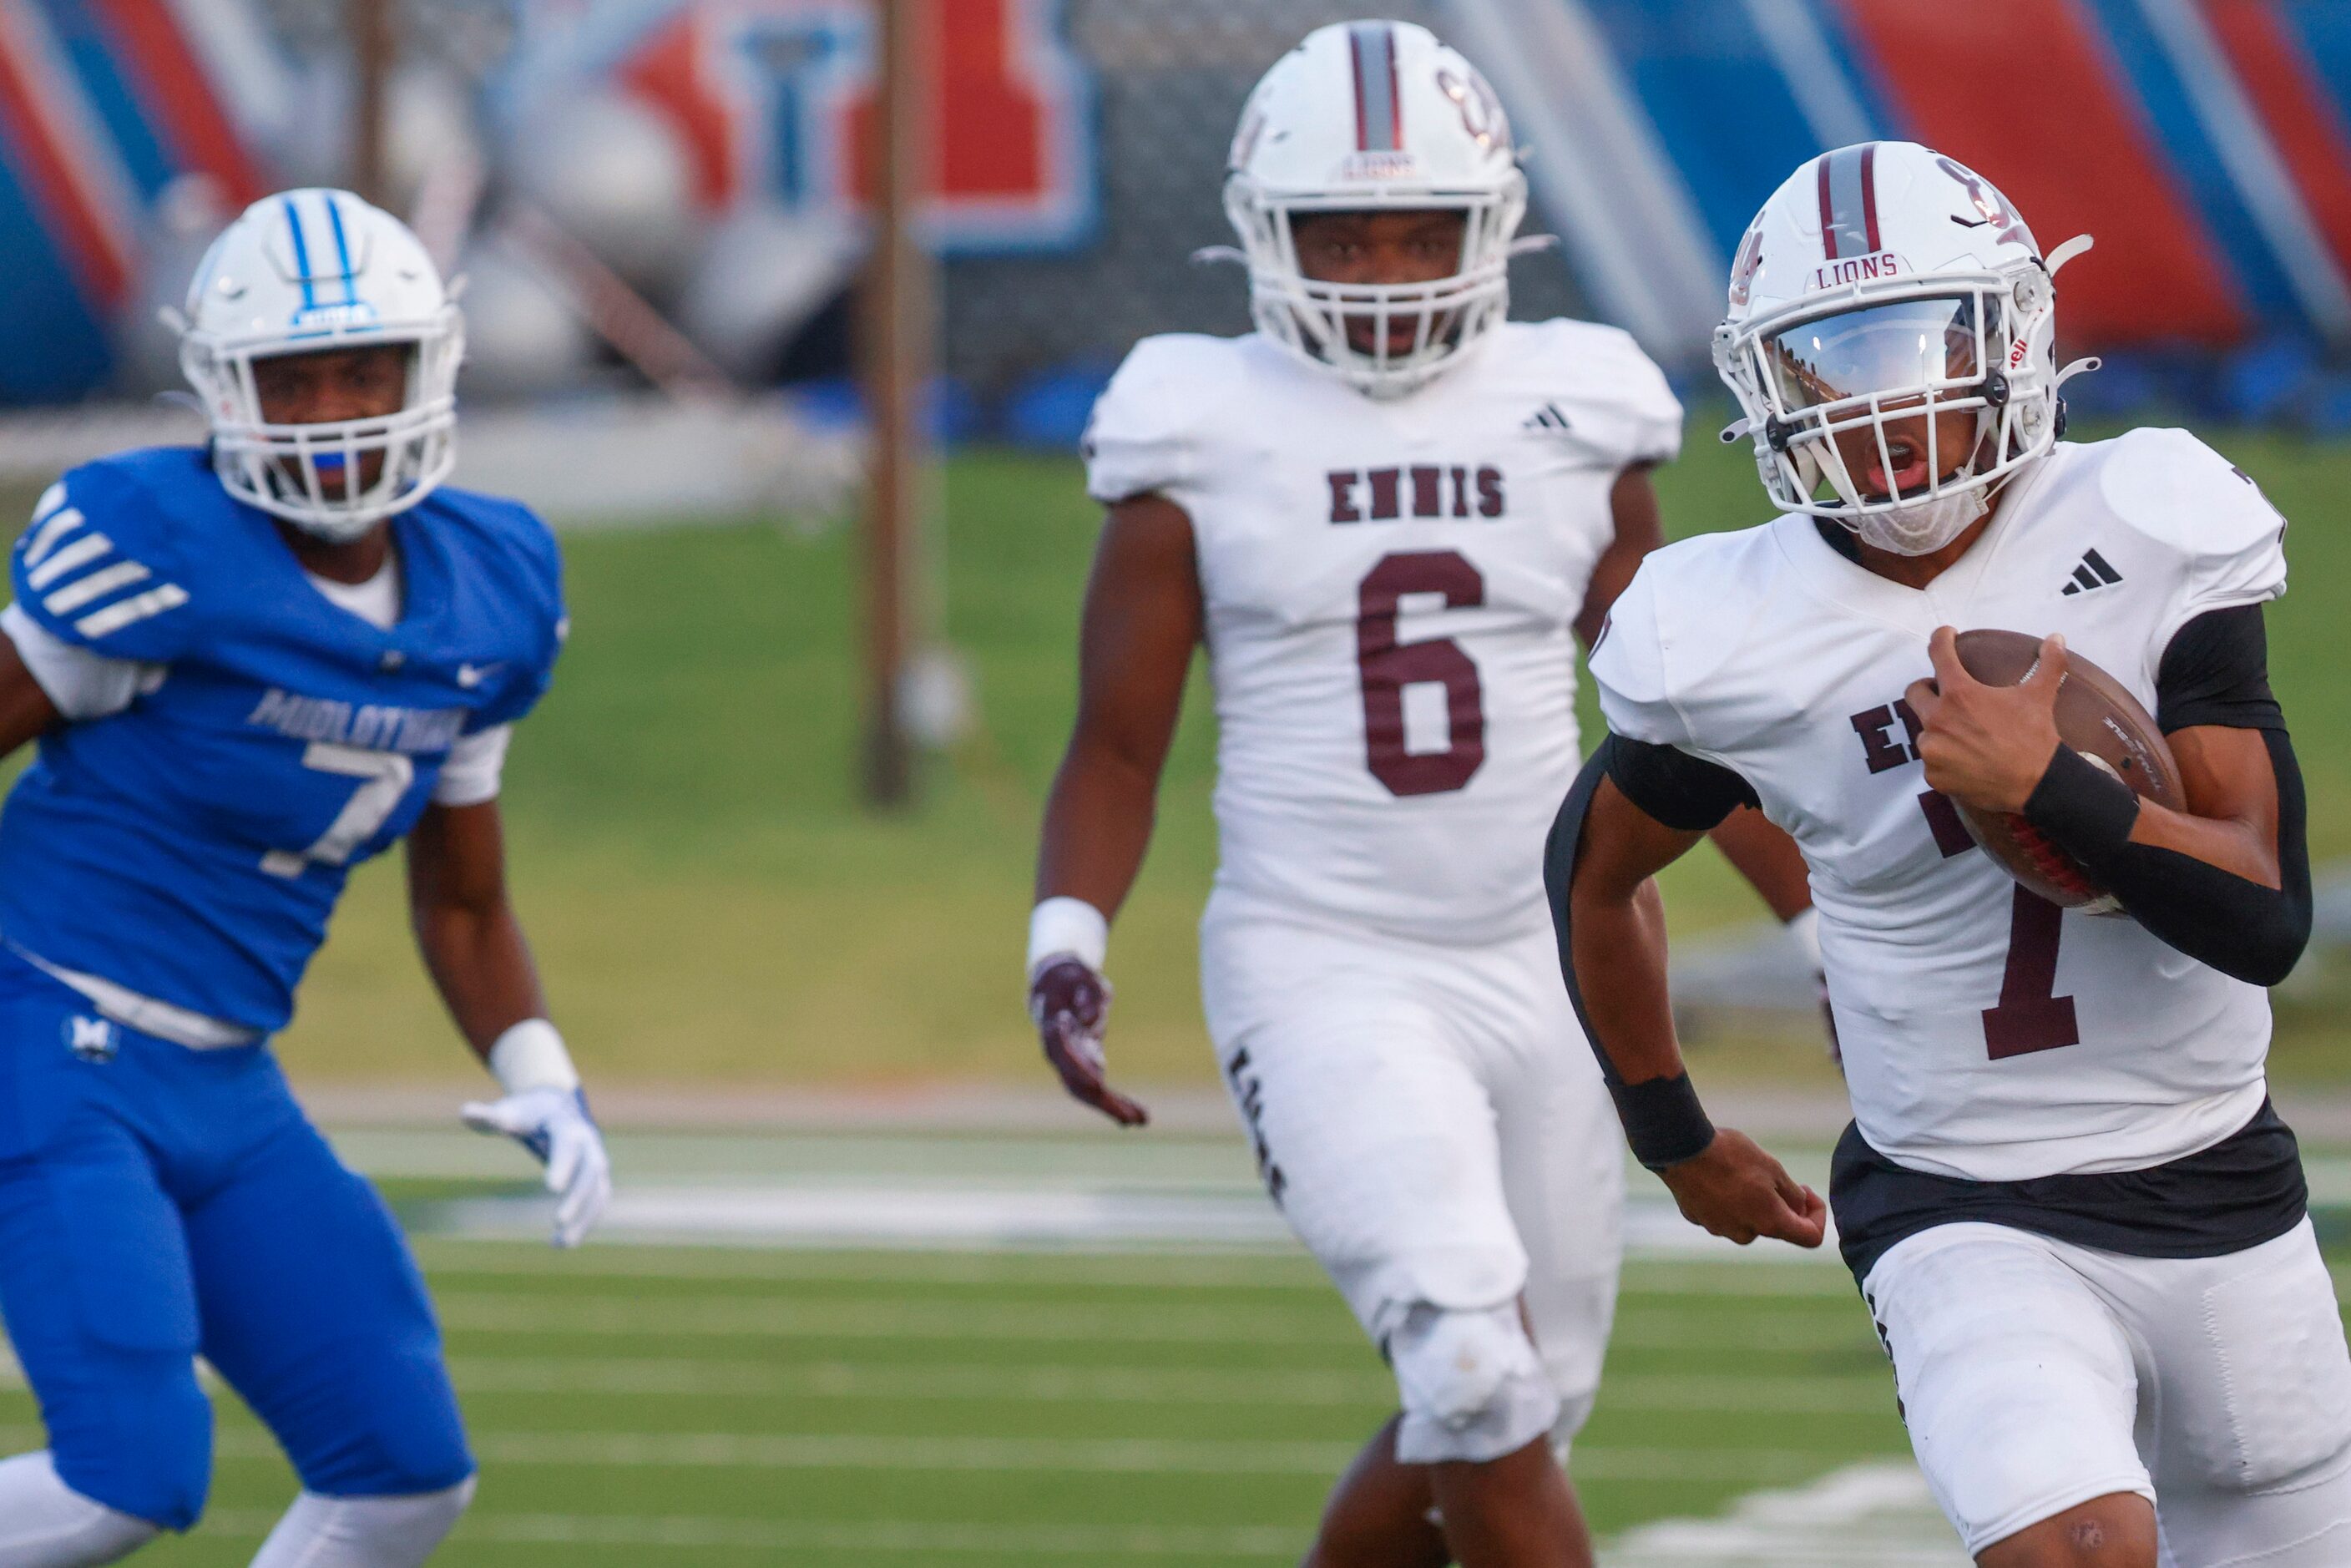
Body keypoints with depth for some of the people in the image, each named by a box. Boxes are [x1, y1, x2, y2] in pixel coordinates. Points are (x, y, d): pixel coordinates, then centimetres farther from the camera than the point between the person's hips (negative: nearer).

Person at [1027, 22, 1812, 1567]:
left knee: (1508, 1413, 9)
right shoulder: (1203, 447, -2)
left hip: (1538, 963, 4)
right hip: (1320, 966, -4)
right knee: (1478, 1374, -20)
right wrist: (1066, 950, -13)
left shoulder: (1571, 422, 5)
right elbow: (1118, 751, 2)